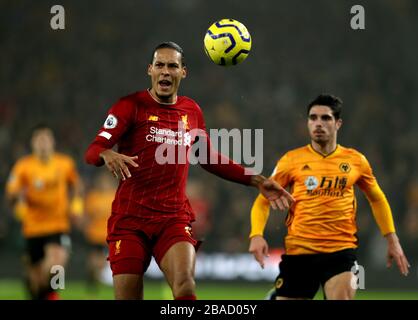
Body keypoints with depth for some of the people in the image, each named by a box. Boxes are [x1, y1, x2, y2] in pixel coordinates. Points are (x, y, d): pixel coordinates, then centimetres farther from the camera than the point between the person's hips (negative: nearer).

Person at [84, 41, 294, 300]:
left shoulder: (191, 111, 12)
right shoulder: (131, 106, -1)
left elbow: (210, 159, 26)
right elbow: (93, 150, -10)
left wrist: (256, 180, 20)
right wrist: (107, 155, -34)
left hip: (175, 219, 2)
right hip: (129, 218, -2)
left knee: (185, 287, -24)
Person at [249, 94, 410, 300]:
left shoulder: (355, 161, 6)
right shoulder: (292, 160, 2)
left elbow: (377, 199, 21)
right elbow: (263, 200, 5)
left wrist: (392, 240, 16)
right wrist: (257, 235, -12)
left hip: (341, 250, 0)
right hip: (298, 251, 0)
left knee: (342, 296, -24)